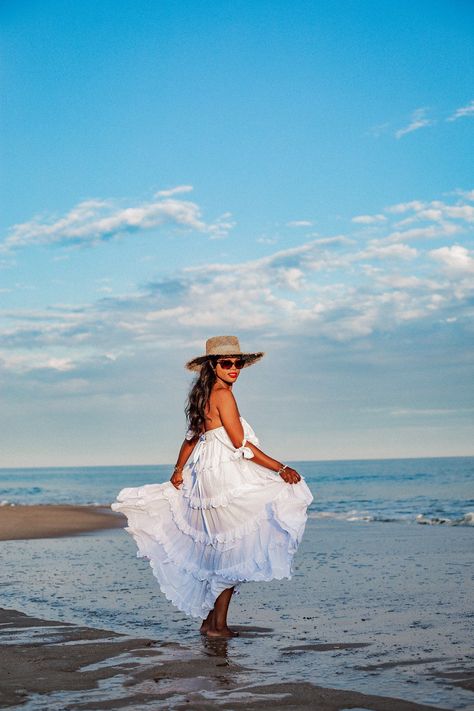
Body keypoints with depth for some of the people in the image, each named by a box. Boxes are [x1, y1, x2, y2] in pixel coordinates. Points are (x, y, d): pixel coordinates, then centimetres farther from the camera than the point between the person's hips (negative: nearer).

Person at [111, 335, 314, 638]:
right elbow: (242, 446, -15)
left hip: (206, 477, 9)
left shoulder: (204, 396, 13)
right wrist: (281, 469, -12)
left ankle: (210, 619, 21)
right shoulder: (223, 395, -13)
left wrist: (179, 472, 29)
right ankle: (217, 624, 3)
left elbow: (192, 437, 21)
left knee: (220, 548, 15)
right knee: (233, 548, -2)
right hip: (226, 478, -9)